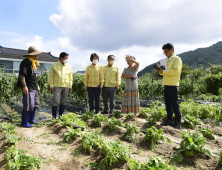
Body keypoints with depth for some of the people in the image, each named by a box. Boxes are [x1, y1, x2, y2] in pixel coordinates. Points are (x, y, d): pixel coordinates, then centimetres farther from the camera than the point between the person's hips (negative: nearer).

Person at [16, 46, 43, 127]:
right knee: (28, 105, -7)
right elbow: (22, 75, -18)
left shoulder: (33, 62, 16)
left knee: (35, 104, 15)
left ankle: (31, 120, 29)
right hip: (28, 88, -10)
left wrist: (37, 86, 22)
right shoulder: (25, 62, -12)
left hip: (34, 88, 10)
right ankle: (24, 122, 7)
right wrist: (24, 86, -23)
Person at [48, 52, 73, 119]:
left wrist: (70, 86, 11)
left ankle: (60, 116, 18)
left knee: (63, 102, 7)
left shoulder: (68, 66, 13)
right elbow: (50, 76, 0)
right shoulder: (54, 65, 2)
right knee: (56, 101, -7)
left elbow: (70, 77, 16)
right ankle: (54, 117, 4)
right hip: (57, 86, -4)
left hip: (66, 87, 4)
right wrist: (51, 86, -6)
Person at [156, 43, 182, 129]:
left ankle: (178, 123, 2)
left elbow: (176, 71, -17)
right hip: (167, 84, 9)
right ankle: (169, 120, 19)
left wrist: (164, 71, -15)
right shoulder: (169, 60, 22)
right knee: (168, 104, 11)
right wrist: (161, 72, 6)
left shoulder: (176, 59, -4)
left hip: (173, 85, -9)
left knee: (174, 104, -5)